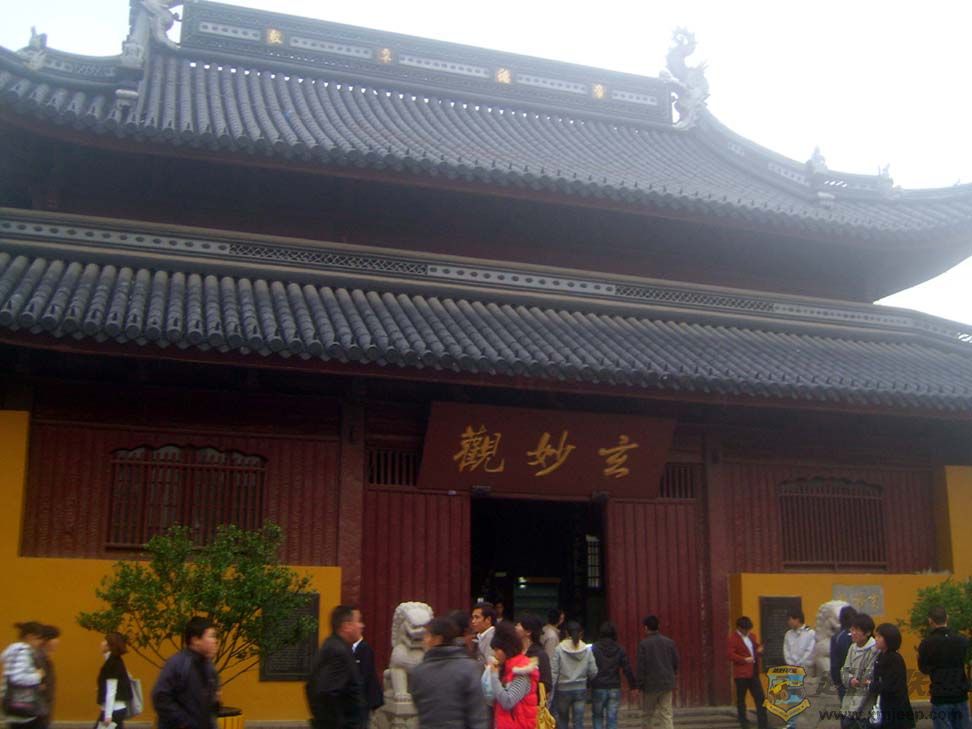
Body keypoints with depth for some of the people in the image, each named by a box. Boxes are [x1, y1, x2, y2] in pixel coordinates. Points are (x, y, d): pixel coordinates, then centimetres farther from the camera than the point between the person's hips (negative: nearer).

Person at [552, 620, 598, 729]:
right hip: (580, 689, 1)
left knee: (563, 720, 15)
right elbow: (593, 672, -2)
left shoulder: (559, 649, -9)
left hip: (563, 689, -1)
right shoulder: (587, 650, -4)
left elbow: (554, 672, -9)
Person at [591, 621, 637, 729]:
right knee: (612, 718, 6)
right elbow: (627, 669, 1)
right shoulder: (619, 649, 3)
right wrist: (633, 686, 7)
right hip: (615, 688, 2)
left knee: (597, 716, 12)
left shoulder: (594, 648, -5)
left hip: (598, 688, -2)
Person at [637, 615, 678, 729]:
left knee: (647, 715, 12)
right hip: (667, 684, 3)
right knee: (666, 715, 3)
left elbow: (641, 666, -10)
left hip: (650, 685, -3)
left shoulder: (643, 644, -9)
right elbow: (676, 662, 7)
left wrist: (640, 685, -3)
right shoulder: (669, 642, 3)